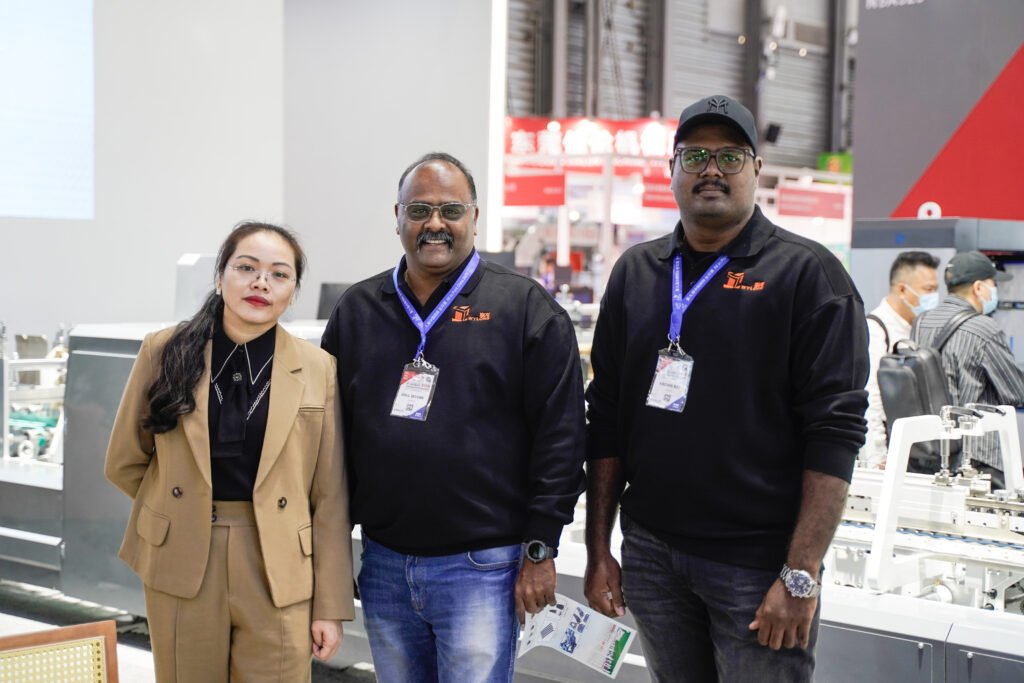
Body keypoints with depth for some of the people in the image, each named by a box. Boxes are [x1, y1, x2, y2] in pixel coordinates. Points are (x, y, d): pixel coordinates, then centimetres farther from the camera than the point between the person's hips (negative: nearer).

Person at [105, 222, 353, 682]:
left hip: (278, 572, -1)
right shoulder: (165, 351, 0)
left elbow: (329, 497, -1)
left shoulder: (317, 369, -1)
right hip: (181, 565, 1)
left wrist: (330, 606, -2)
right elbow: (124, 463, 11)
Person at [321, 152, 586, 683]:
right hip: (382, 566, 4)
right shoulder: (356, 311, 9)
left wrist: (540, 549, -8)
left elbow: (559, 434, -6)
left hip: (481, 569, -4)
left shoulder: (525, 307, -3)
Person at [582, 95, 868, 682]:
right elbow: (607, 418, 12)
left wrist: (800, 576, -17)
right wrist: (598, 549, 8)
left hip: (758, 565, -4)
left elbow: (836, 430, -12)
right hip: (651, 555, 5)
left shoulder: (807, 274, -6)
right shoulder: (636, 272, 9)